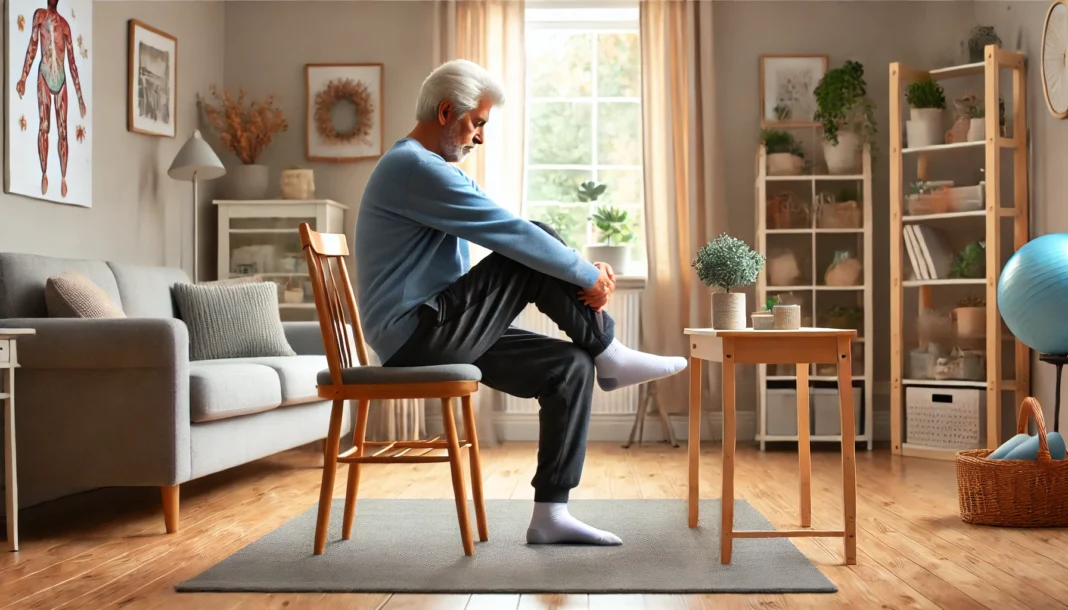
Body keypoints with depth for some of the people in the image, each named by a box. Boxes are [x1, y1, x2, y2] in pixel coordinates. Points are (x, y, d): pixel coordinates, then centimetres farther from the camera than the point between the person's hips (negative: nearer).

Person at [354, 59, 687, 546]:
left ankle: (551, 514, 1)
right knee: (533, 255, -18)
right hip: (415, 336, -10)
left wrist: (584, 271, 3)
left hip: (433, 333, 10)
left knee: (571, 366, -2)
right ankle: (609, 355, 0)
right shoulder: (414, 167, -15)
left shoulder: (435, 171, 19)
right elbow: (513, 234, -19)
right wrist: (590, 277, -9)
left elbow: (509, 235, 16)